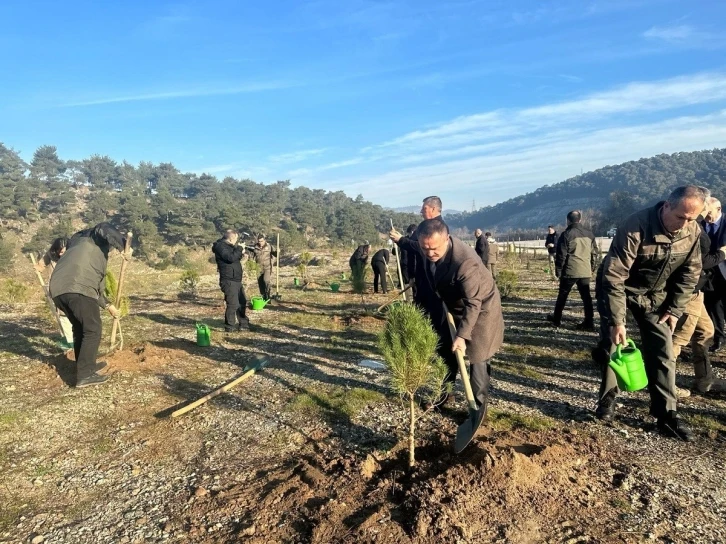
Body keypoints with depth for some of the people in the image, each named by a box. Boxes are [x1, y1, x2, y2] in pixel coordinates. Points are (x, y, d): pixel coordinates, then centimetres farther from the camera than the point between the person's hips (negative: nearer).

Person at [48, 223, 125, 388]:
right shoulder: (95, 237, 19)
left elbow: (96, 284, 38)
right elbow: (105, 229, -8)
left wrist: (108, 306, 39)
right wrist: (124, 247, 4)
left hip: (58, 289, 8)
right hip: (78, 288, -8)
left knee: (79, 328, 23)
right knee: (93, 330, 0)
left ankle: (86, 366, 33)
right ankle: (84, 375, -1)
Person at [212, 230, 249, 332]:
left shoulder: (228, 246, 16)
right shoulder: (220, 246, -13)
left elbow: (235, 258, 25)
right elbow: (231, 258, -27)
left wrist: (241, 253, 6)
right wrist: (240, 248, -15)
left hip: (236, 280, 10)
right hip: (229, 281, -10)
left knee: (242, 301, 17)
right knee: (233, 304, -8)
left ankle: (243, 323, 29)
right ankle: (230, 326, 4)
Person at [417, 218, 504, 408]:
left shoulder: (465, 260, -38)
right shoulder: (428, 252, -16)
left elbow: (473, 303, -34)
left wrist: (462, 335, -34)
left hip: (480, 310, -7)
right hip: (454, 308, 7)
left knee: (478, 359, 3)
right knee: (446, 352, 16)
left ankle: (478, 405, 19)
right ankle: (443, 393, 34)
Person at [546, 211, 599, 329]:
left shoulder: (567, 234, -8)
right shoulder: (589, 233, 9)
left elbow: (561, 255, -9)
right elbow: (595, 253, 13)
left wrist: (558, 270, 0)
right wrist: (593, 268, 22)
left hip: (570, 271, -4)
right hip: (585, 271, 4)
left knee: (563, 295, 9)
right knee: (586, 296, 5)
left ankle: (556, 318, 19)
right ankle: (589, 322, 2)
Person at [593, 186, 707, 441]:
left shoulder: (693, 231, -14)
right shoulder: (636, 227, -32)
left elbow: (690, 273, 1)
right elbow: (614, 277, -32)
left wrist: (675, 309, -3)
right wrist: (617, 321, -33)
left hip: (655, 295, 5)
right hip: (617, 290, -4)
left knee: (663, 351, 1)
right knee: (612, 345, -3)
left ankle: (666, 414, 10)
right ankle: (607, 399, 17)